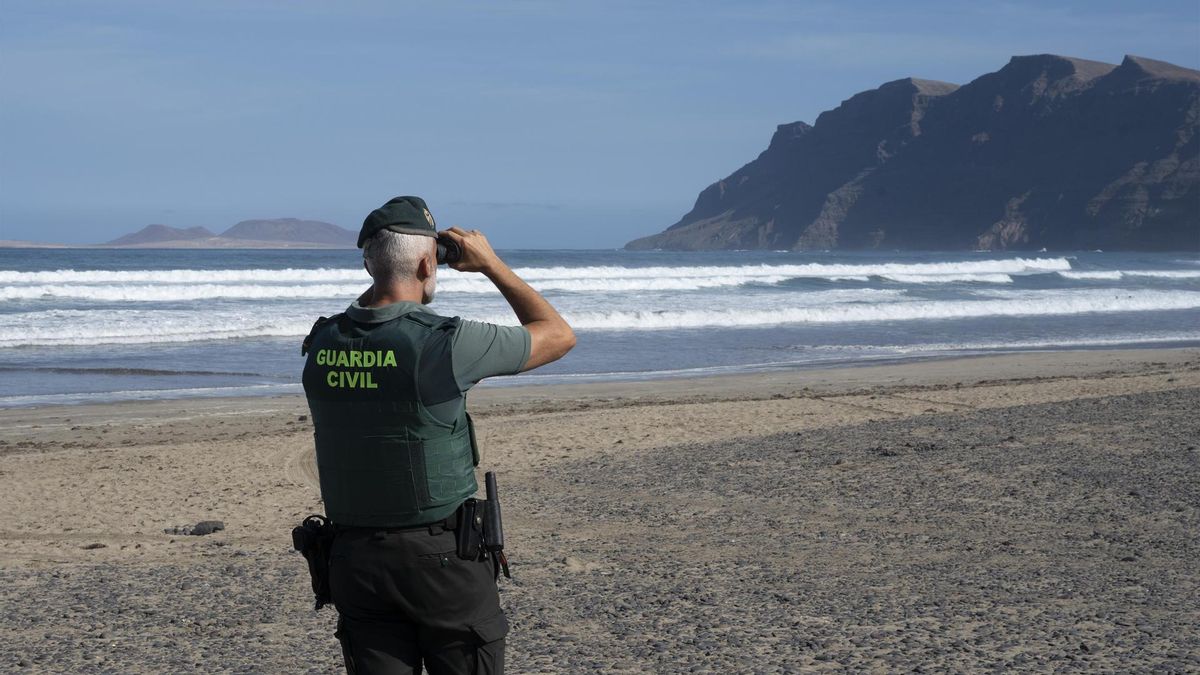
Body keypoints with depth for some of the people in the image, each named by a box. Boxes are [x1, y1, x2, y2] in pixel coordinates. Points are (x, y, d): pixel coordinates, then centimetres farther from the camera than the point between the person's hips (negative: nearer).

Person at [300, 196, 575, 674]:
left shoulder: (322, 345, -1)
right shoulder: (445, 343, -17)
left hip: (356, 559, 5)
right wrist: (492, 265, 5)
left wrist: (385, 269, 19)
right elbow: (558, 335, -2)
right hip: (443, 561, -5)